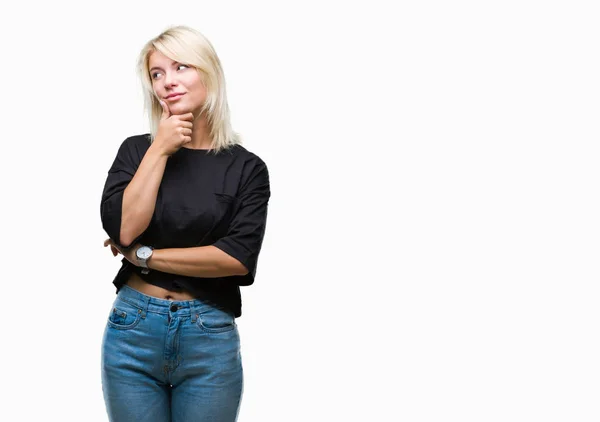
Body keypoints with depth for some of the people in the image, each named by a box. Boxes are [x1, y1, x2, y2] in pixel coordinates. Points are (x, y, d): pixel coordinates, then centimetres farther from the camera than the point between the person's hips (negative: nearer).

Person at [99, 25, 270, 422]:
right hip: (132, 329, 1)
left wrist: (144, 256, -11)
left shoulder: (246, 167, -2)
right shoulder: (136, 149, 4)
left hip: (210, 338, -1)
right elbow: (122, 229, -11)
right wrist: (159, 150, -10)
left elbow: (240, 258, -14)